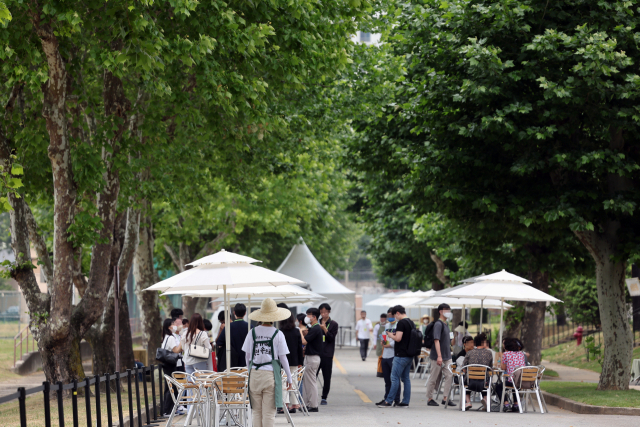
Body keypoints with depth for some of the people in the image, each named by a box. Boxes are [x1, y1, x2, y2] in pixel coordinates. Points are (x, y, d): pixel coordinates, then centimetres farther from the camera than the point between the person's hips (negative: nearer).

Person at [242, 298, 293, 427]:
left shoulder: (252, 333, 3)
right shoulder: (277, 334, -4)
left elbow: (247, 356, 8)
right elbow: (283, 358, -1)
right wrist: (289, 377, 10)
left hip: (254, 374, 2)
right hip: (271, 374, -2)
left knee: (256, 411, 7)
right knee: (269, 412, 0)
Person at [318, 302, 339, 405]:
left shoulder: (333, 324, 4)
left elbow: (331, 338, -5)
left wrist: (324, 329, -17)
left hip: (327, 354, -2)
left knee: (327, 377, 2)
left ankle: (324, 397, 10)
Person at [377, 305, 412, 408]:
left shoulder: (401, 323, -14)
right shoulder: (411, 323, 13)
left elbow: (398, 338, -21)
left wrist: (391, 335, -2)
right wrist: (395, 335, 18)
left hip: (401, 355, -9)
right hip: (410, 355, 9)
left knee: (395, 378, -5)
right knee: (406, 378, 10)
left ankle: (389, 401, -3)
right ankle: (405, 402, 10)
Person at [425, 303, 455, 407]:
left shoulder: (446, 324, 13)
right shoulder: (438, 324, -14)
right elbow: (436, 340, -21)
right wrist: (439, 356, -27)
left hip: (446, 357, 8)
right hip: (437, 357, -8)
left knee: (450, 376, -1)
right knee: (434, 378, 3)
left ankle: (445, 399, 1)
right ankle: (430, 399, 12)